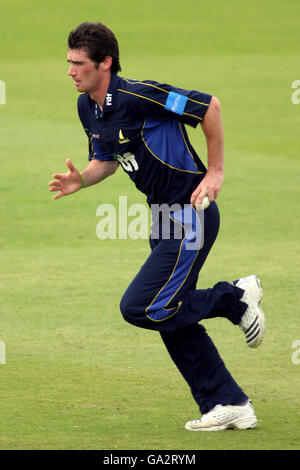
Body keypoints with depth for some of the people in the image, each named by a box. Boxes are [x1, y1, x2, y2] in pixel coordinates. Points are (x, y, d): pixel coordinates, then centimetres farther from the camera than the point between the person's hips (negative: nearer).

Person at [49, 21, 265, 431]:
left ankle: (236, 298, 3)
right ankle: (229, 405, 19)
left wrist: (215, 172, -13)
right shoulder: (87, 107, 5)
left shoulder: (137, 95, -22)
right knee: (170, 317, 11)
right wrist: (80, 181, -2)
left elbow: (209, 106, -18)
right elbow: (105, 161, 20)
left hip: (192, 215, -9)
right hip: (164, 216, 9)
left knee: (139, 308, -13)